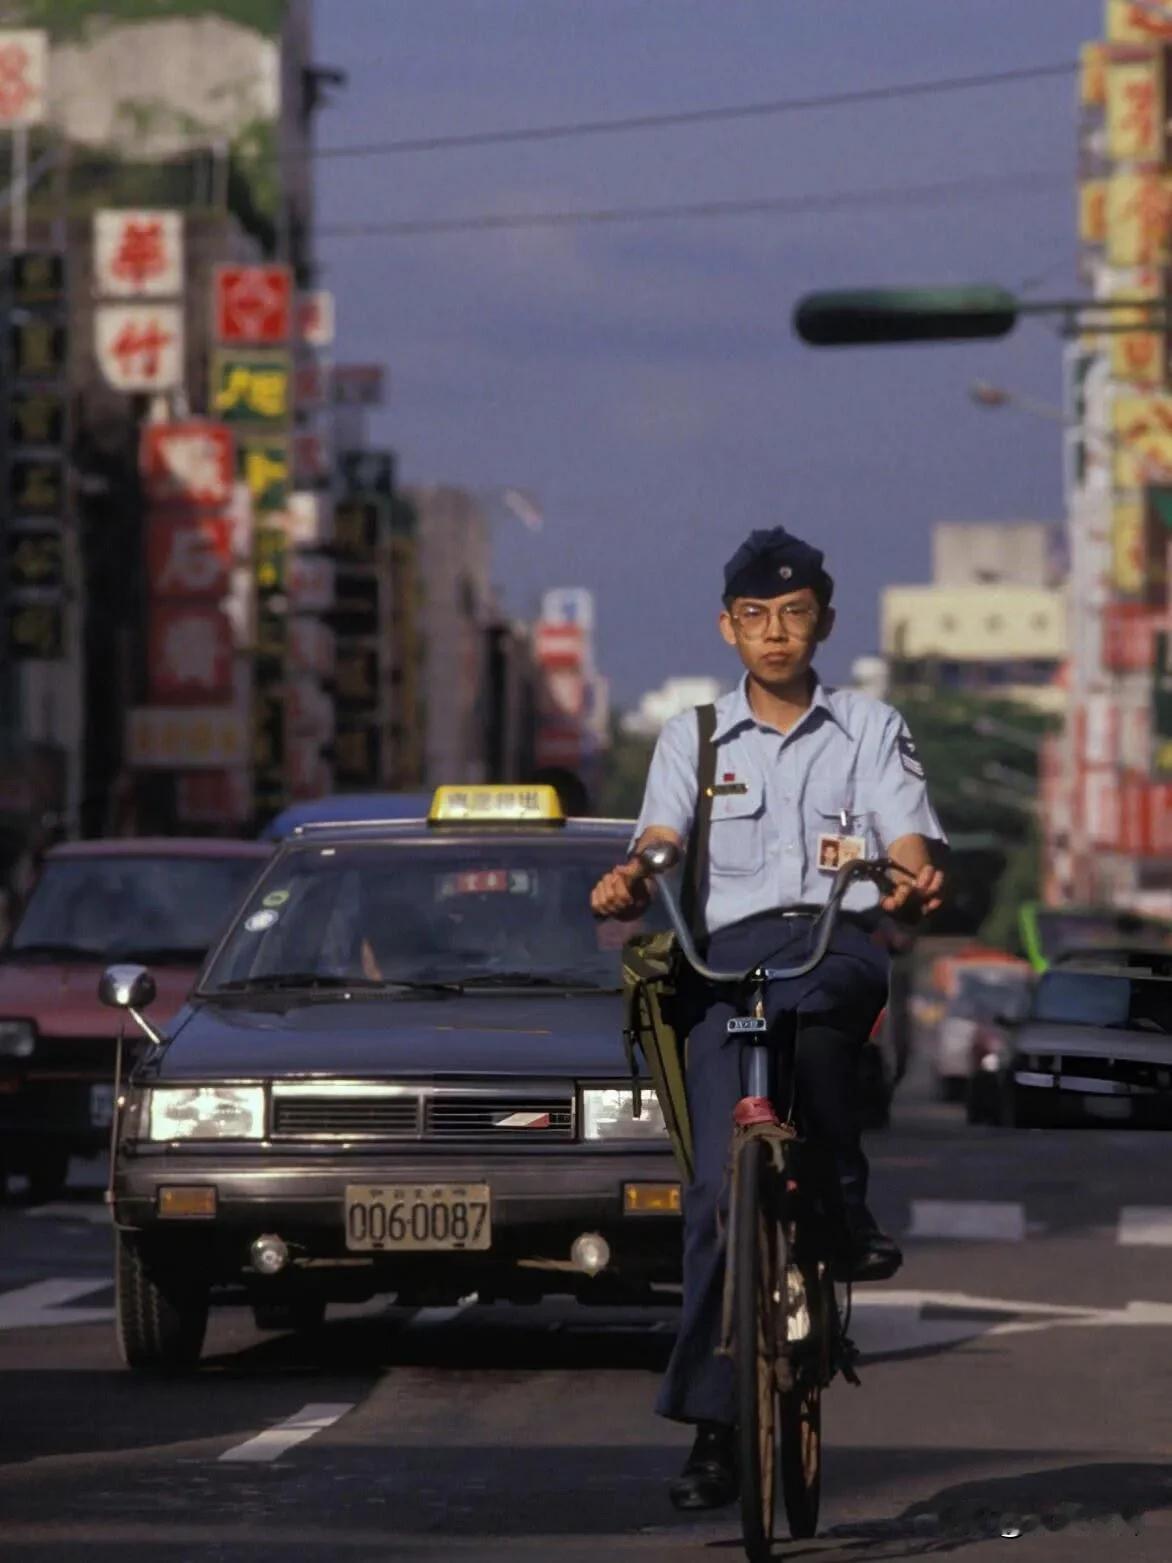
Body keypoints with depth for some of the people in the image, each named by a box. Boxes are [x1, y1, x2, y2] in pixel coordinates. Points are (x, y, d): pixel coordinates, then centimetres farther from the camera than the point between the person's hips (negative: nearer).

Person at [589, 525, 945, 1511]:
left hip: (842, 940, -1)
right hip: (729, 951, 1)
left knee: (818, 996, -40)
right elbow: (659, 842, 3)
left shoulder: (872, 730, 16)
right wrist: (627, 884, -21)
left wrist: (917, 885, -22)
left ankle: (846, 1204, -27)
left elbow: (909, 850, 2)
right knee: (718, 1186, -11)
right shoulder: (693, 740, 19)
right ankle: (713, 1422, -10)